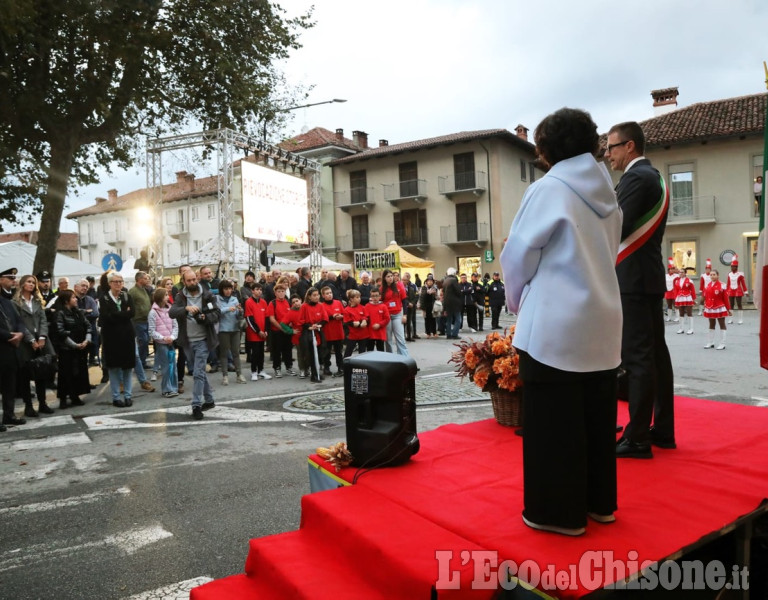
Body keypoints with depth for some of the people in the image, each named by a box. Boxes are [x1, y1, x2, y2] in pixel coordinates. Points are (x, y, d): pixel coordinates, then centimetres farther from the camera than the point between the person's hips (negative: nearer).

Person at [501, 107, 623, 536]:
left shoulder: (548, 189, -10)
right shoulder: (607, 193, 10)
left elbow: (519, 255, -8)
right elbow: (609, 253, 13)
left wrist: (517, 300, 10)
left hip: (555, 323, -7)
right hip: (602, 320, 7)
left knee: (554, 421, 3)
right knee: (596, 417, 15)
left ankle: (559, 512, 13)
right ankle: (598, 501, 28)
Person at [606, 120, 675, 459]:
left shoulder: (636, 177, -12)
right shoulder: (652, 176, 20)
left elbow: (618, 229, -19)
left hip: (633, 279, -10)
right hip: (648, 276, 10)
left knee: (637, 357, -8)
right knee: (655, 353, 11)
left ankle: (637, 438, -4)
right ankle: (662, 430, 18)